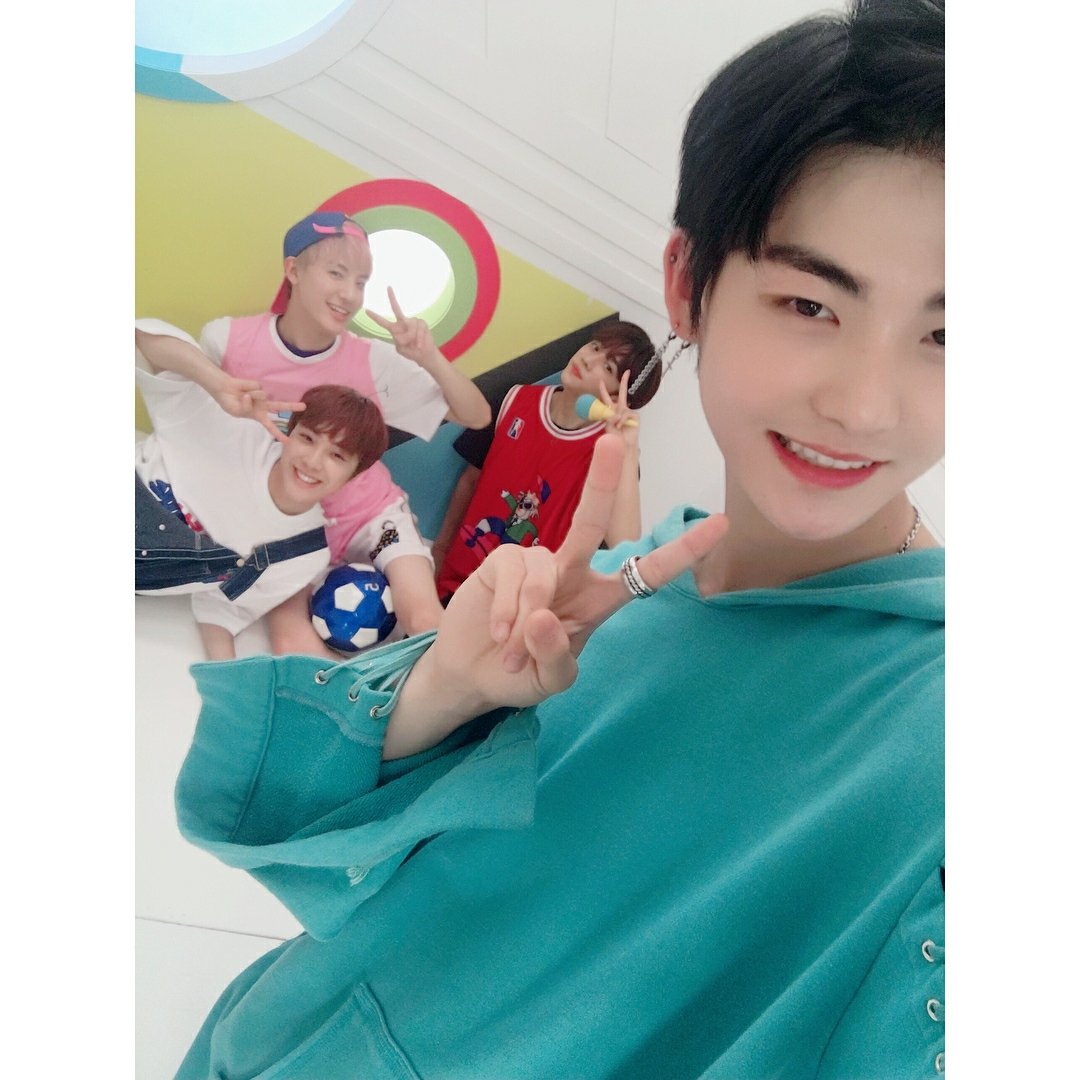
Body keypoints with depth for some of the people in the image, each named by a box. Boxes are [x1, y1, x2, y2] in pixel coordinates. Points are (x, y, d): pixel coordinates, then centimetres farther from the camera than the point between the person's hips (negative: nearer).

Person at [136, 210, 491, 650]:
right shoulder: (226, 341, -12)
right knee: (291, 645, -23)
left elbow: (477, 416, -14)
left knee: (427, 622, -21)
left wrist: (429, 358, -28)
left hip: (369, 513, 0)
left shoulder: (374, 360, -14)